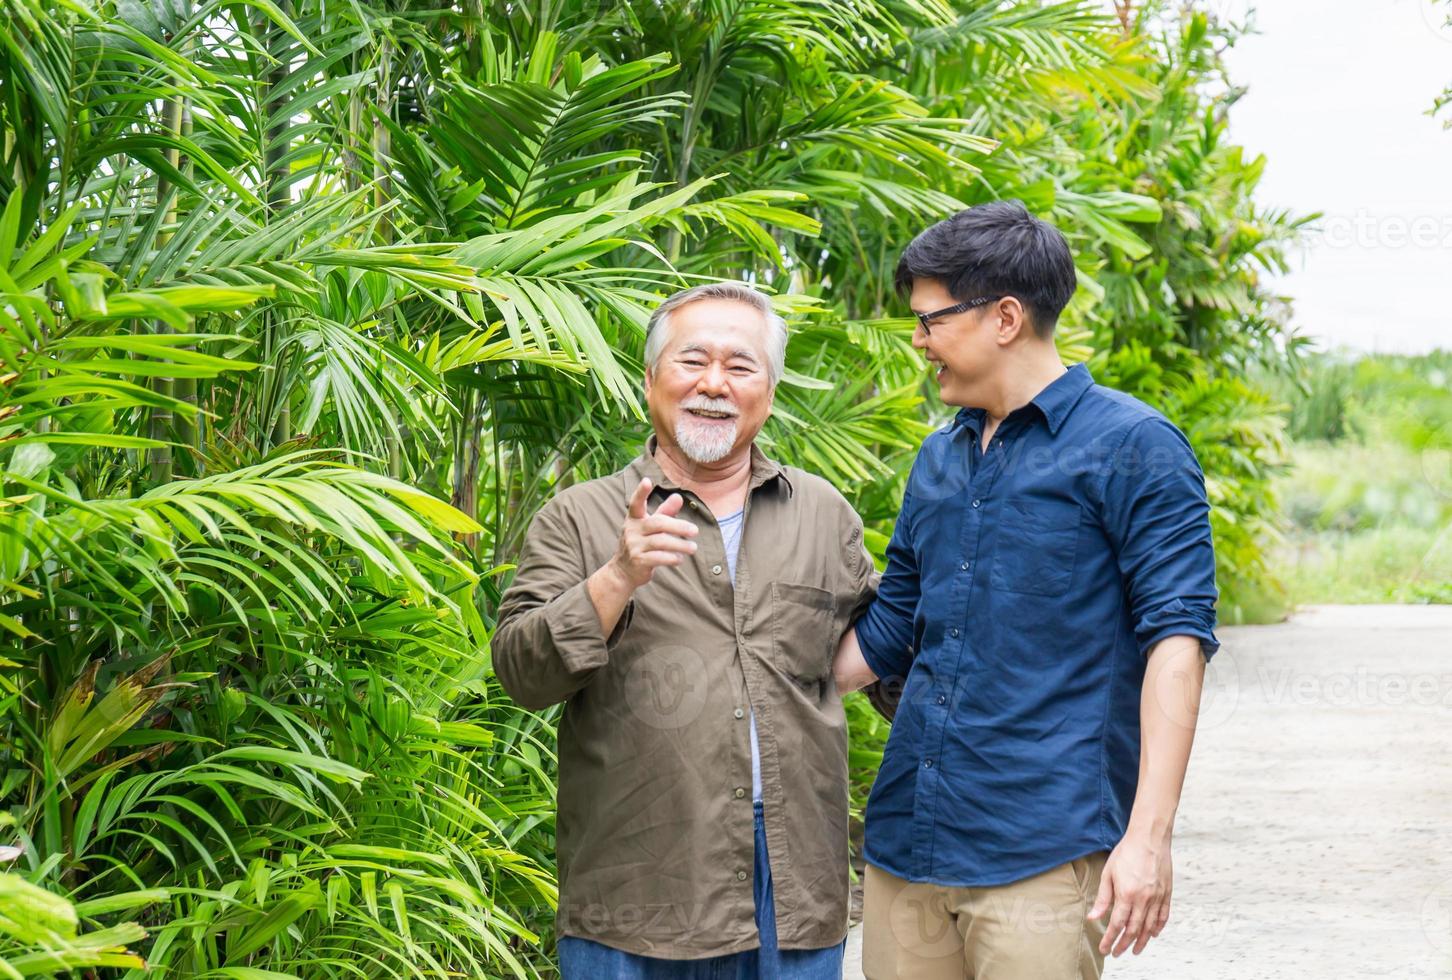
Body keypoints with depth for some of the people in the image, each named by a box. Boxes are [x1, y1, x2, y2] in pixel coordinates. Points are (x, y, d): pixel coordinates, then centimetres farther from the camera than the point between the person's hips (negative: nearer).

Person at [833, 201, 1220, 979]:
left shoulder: (1130, 447, -4)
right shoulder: (938, 460, 18)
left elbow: (1176, 638, -11)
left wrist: (1148, 836, -18)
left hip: (1041, 853, -6)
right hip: (905, 841, 6)